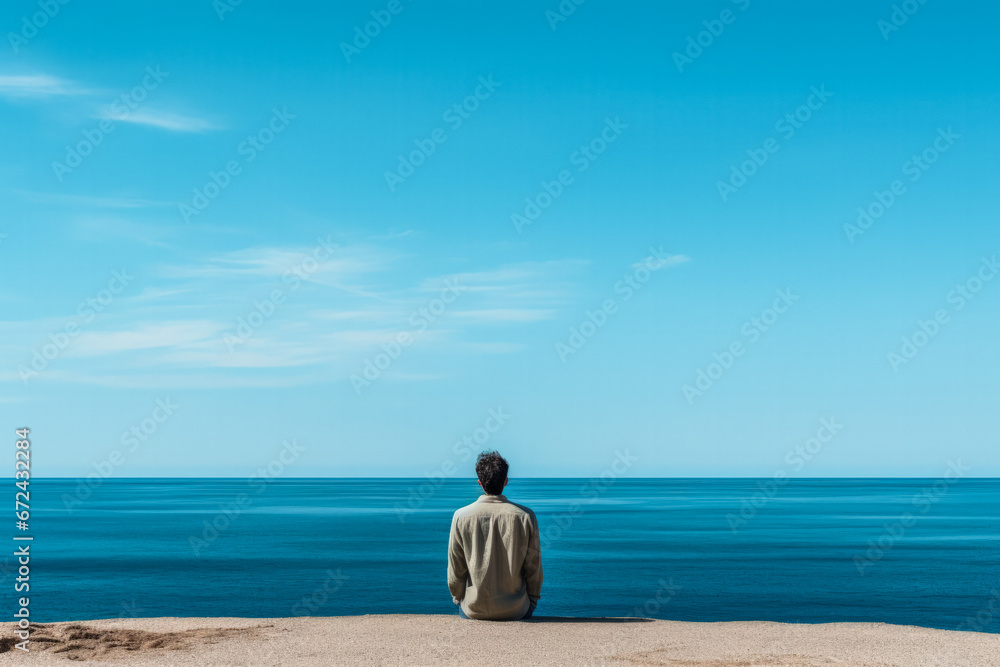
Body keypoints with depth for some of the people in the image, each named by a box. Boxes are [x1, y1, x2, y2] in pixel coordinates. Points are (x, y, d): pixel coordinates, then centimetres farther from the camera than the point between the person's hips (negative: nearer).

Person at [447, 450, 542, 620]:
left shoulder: (461, 517, -10)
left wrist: (458, 599, 16)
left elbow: (455, 568, -3)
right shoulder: (526, 516, -10)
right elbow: (534, 568, -2)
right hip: (515, 610, -1)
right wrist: (532, 600, 14)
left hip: (473, 611, 1)